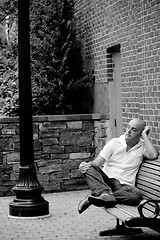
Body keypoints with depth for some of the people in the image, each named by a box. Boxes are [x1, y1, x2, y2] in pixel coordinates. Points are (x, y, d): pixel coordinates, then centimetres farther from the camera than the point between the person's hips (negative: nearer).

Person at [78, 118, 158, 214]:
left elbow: (154, 155, -16)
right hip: (106, 179, 1)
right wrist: (85, 165, -22)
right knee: (90, 168, -28)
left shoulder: (142, 146, 8)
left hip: (124, 185, -1)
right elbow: (96, 163, 1)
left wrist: (144, 135, -6)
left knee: (136, 194, -36)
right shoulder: (115, 142, 8)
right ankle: (105, 193, -51)